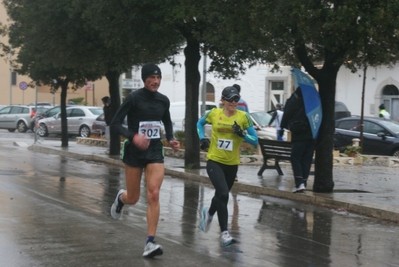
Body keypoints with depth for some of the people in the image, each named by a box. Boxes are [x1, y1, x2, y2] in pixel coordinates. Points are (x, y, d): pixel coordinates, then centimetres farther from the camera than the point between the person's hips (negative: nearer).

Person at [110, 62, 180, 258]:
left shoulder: (163, 100, 3)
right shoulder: (133, 98, -11)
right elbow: (114, 124, -14)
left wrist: (171, 139, 2)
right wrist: (133, 136, -30)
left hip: (155, 151, 3)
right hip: (134, 152, -3)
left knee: (154, 195, -12)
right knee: (133, 198, 7)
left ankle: (150, 243, -9)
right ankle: (121, 198, 47)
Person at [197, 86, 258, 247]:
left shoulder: (243, 117, -6)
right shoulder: (214, 113, -4)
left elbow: (255, 141, -5)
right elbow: (200, 123, 17)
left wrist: (242, 134, -23)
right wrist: (202, 138, 1)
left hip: (232, 164, 2)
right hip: (214, 161, -2)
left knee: (221, 195, 17)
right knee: (223, 194, -21)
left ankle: (209, 213, 52)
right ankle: (224, 233, -14)